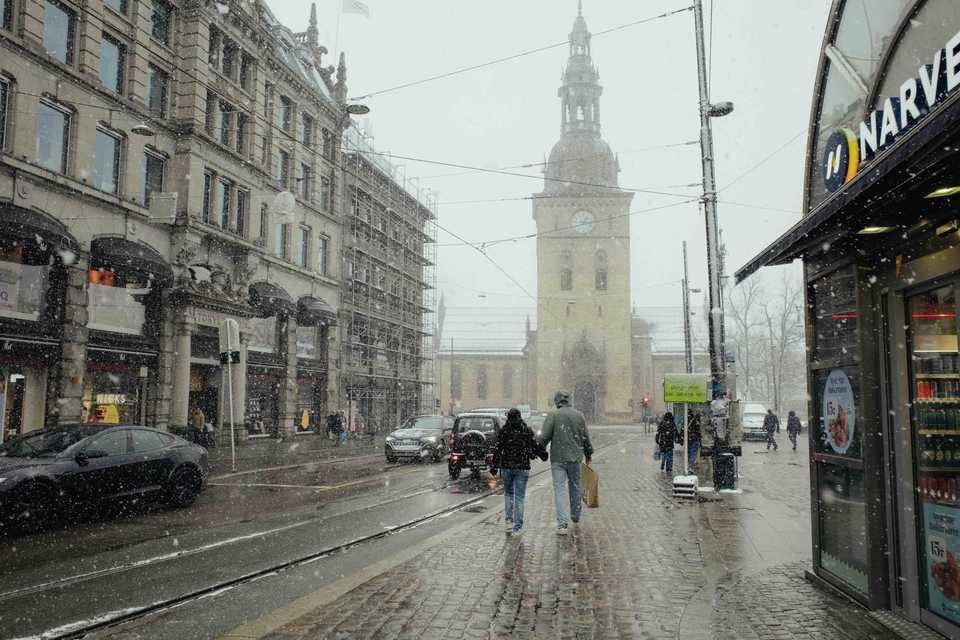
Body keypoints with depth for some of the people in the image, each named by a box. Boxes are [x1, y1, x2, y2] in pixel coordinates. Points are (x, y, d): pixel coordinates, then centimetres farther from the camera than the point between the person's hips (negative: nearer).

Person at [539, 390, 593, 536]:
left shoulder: (553, 416, -7)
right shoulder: (579, 415, 4)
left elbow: (544, 437, -11)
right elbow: (586, 438, 8)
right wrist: (588, 454, 21)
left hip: (558, 458, -3)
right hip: (575, 457, 3)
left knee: (559, 489, -2)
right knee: (575, 486, 20)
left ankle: (562, 524, -9)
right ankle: (575, 515, 36)